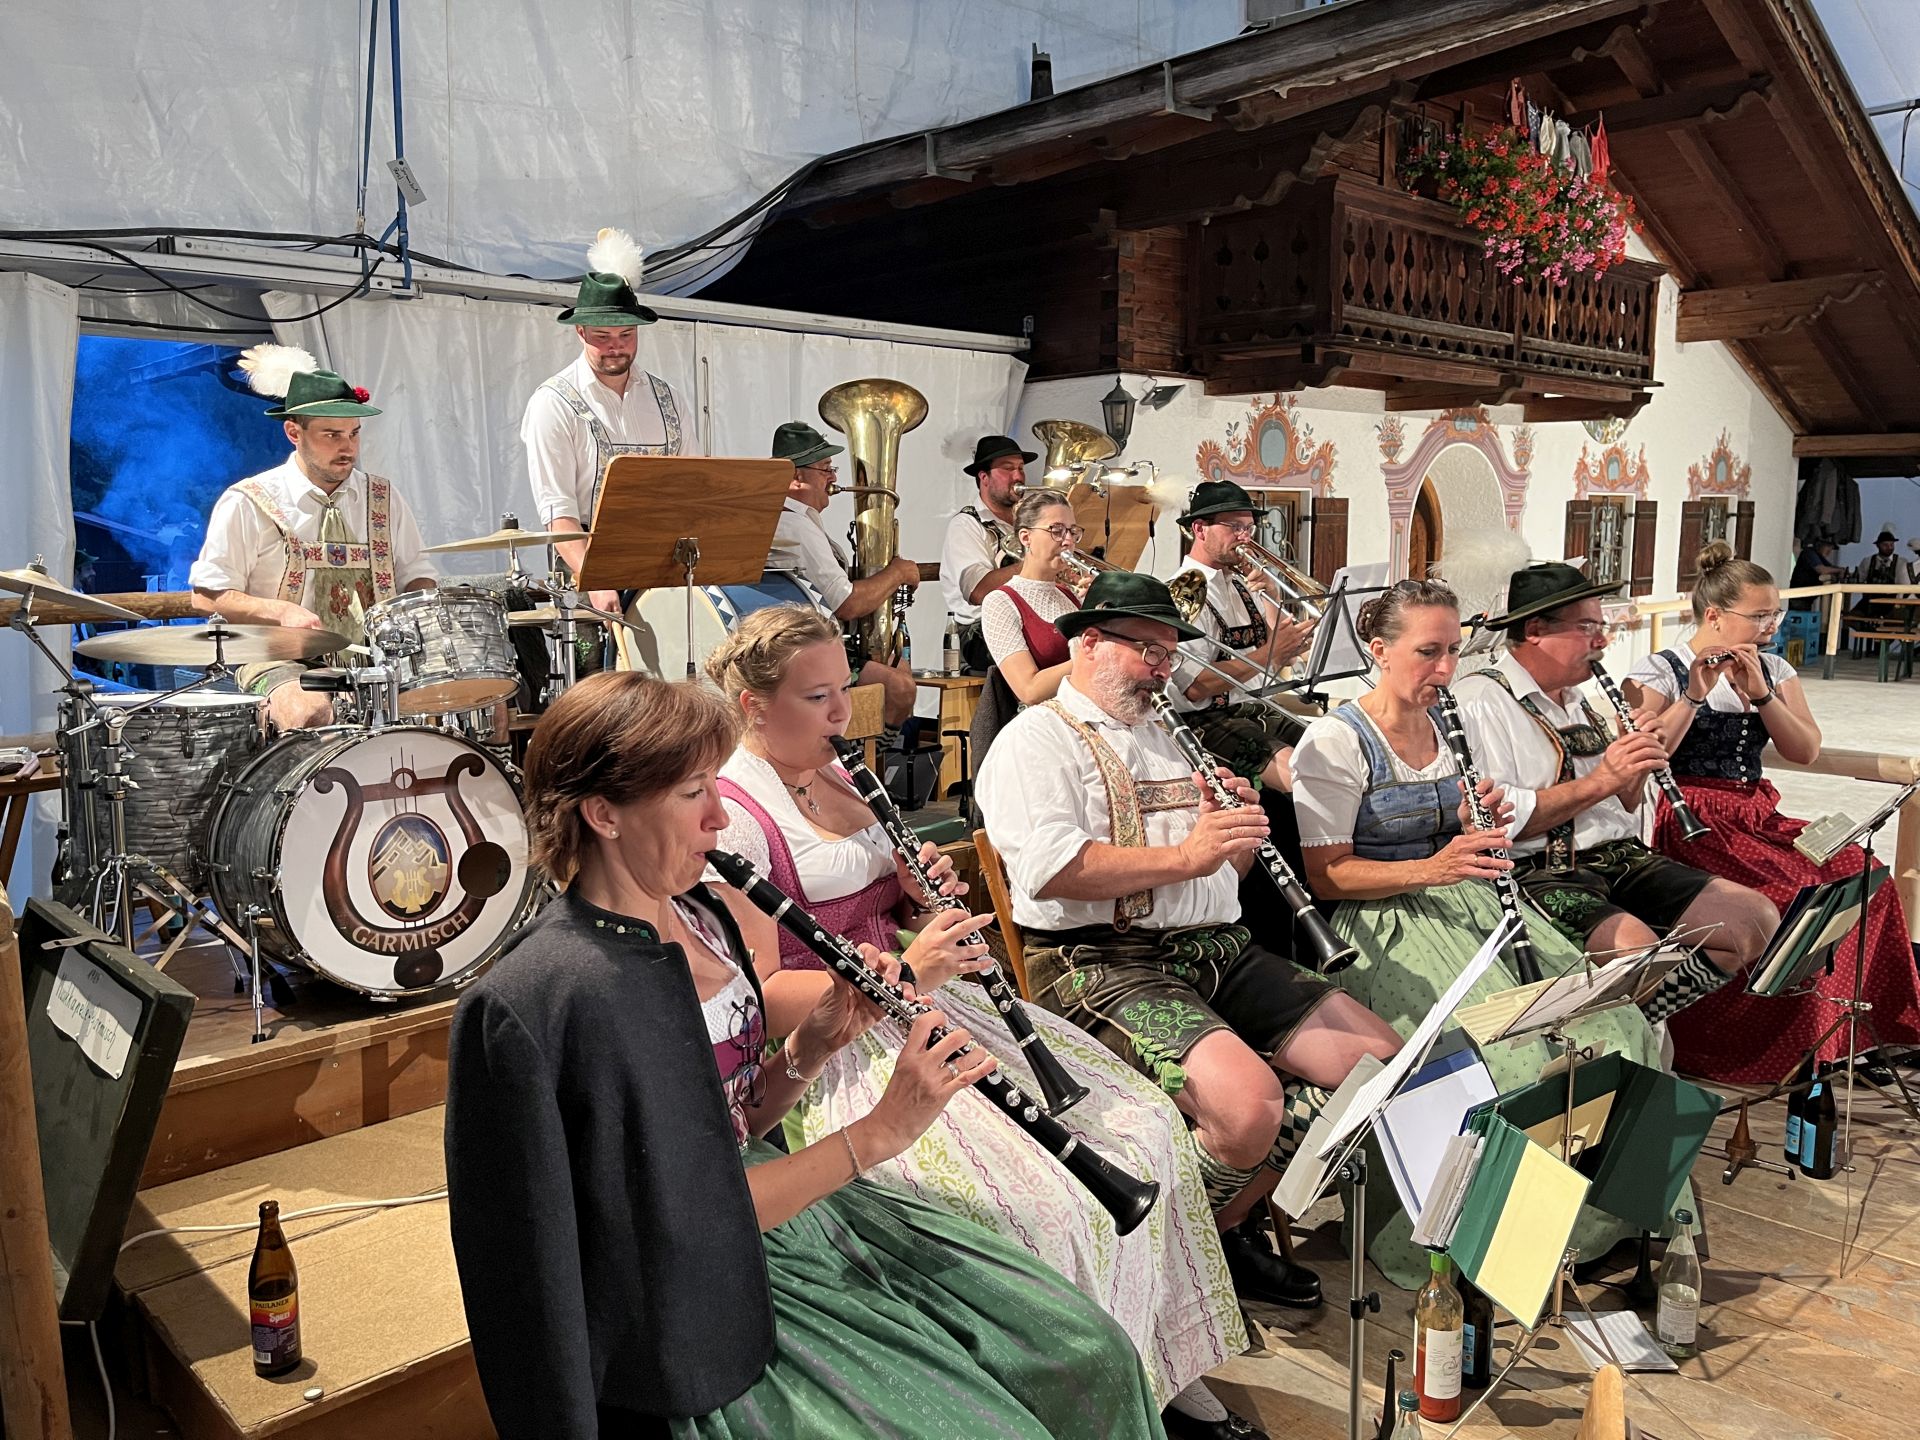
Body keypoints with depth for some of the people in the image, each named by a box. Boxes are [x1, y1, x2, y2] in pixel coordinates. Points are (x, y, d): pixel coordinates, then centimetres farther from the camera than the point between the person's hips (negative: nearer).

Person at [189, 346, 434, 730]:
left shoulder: (383, 497, 11)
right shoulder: (248, 503, -1)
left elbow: (417, 575, 16)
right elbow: (207, 596, 0)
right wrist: (282, 612, -16)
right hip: (283, 658, -4)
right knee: (310, 713, -36)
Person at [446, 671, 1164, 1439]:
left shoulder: (696, 915, 2)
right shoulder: (562, 993, -24)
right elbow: (692, 1214, -22)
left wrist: (814, 1044, -8)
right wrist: (877, 1132, -22)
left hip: (776, 1195, 8)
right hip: (708, 1297, -7)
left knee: (1089, 1350, 2)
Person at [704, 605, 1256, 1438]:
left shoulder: (836, 777, 13)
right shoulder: (732, 815, -14)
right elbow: (756, 998, -18)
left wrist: (919, 900, 0)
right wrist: (902, 974, -25)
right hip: (828, 1049, -8)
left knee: (1144, 1124, -1)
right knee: (1042, 1204, -26)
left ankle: (1164, 1363, 15)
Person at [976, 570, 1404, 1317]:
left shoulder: (1167, 737, 25)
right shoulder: (1038, 739, 0)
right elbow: (1048, 869, -19)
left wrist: (1241, 828, 5)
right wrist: (1184, 856, -19)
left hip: (1218, 949, 8)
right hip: (1102, 961, -8)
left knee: (1383, 1061, -4)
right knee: (1248, 1102, -31)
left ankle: (1233, 1219, 10)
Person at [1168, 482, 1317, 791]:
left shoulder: (1242, 584, 16)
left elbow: (1286, 657, 14)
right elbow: (1194, 687, -21)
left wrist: (1270, 597, 2)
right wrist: (1268, 654, -20)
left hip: (1256, 708, 8)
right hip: (1207, 720, -8)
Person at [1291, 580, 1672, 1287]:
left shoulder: (1452, 727, 13)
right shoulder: (1334, 742, -9)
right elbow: (1326, 874, -11)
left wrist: (1480, 827, -3)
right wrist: (1430, 868, -23)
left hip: (1468, 901, 7)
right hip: (1385, 922, -7)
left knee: (1608, 1018, -12)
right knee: (1507, 1043, -27)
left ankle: (1616, 1213, 2)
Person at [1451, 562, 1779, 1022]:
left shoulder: (1578, 700, 20)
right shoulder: (1479, 701, -8)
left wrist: (1634, 771, 3)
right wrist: (1598, 782, -18)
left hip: (1621, 859, 9)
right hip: (1539, 872, -9)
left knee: (1758, 919, -4)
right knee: (1637, 947, -34)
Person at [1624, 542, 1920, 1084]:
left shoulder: (1773, 670, 13)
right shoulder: (1657, 673, -4)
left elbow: (1805, 751, 1)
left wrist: (1758, 692, -11)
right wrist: (1694, 695, -22)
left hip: (1758, 814, 7)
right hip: (1693, 823, -6)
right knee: (1793, 896, -28)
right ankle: (1782, 1053, -12)